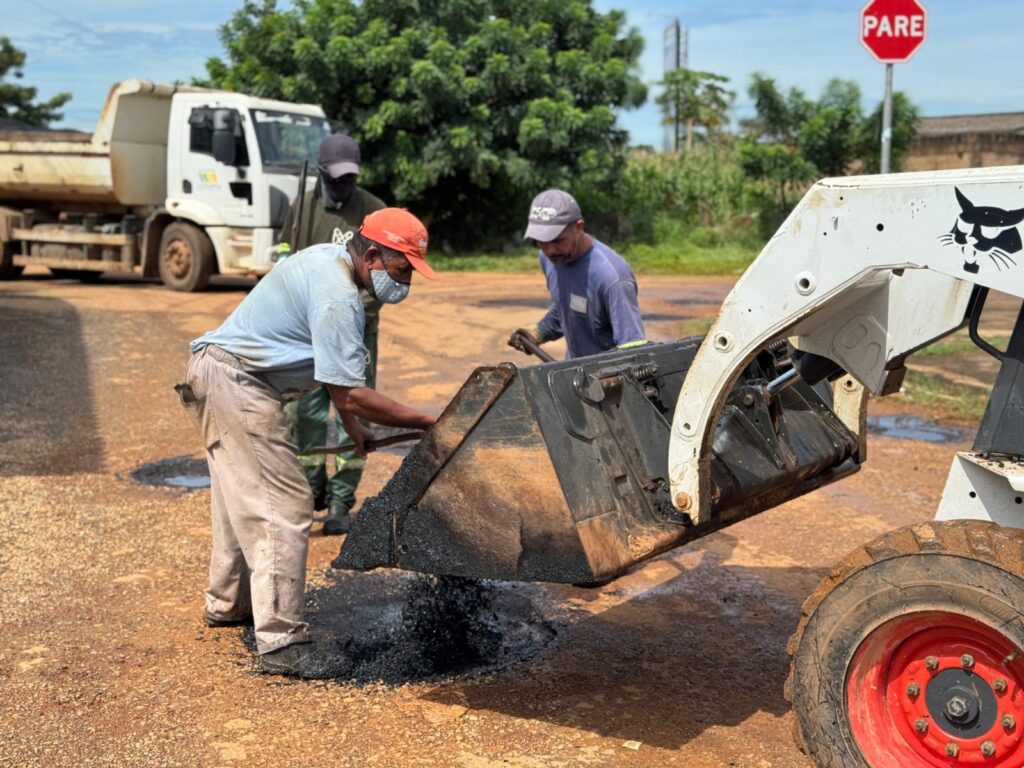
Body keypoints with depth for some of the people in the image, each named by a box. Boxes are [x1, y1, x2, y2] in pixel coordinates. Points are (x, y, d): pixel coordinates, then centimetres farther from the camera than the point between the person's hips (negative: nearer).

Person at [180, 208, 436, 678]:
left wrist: (352, 425, 16)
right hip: (237, 385, -11)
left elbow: (333, 371, 18)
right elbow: (349, 396, -24)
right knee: (284, 506, -11)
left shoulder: (327, 258, 10)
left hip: (214, 371, 11)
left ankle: (227, 604, 38)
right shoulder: (337, 298, -22)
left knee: (241, 496, 22)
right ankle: (280, 641, -10)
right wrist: (426, 422, -18)